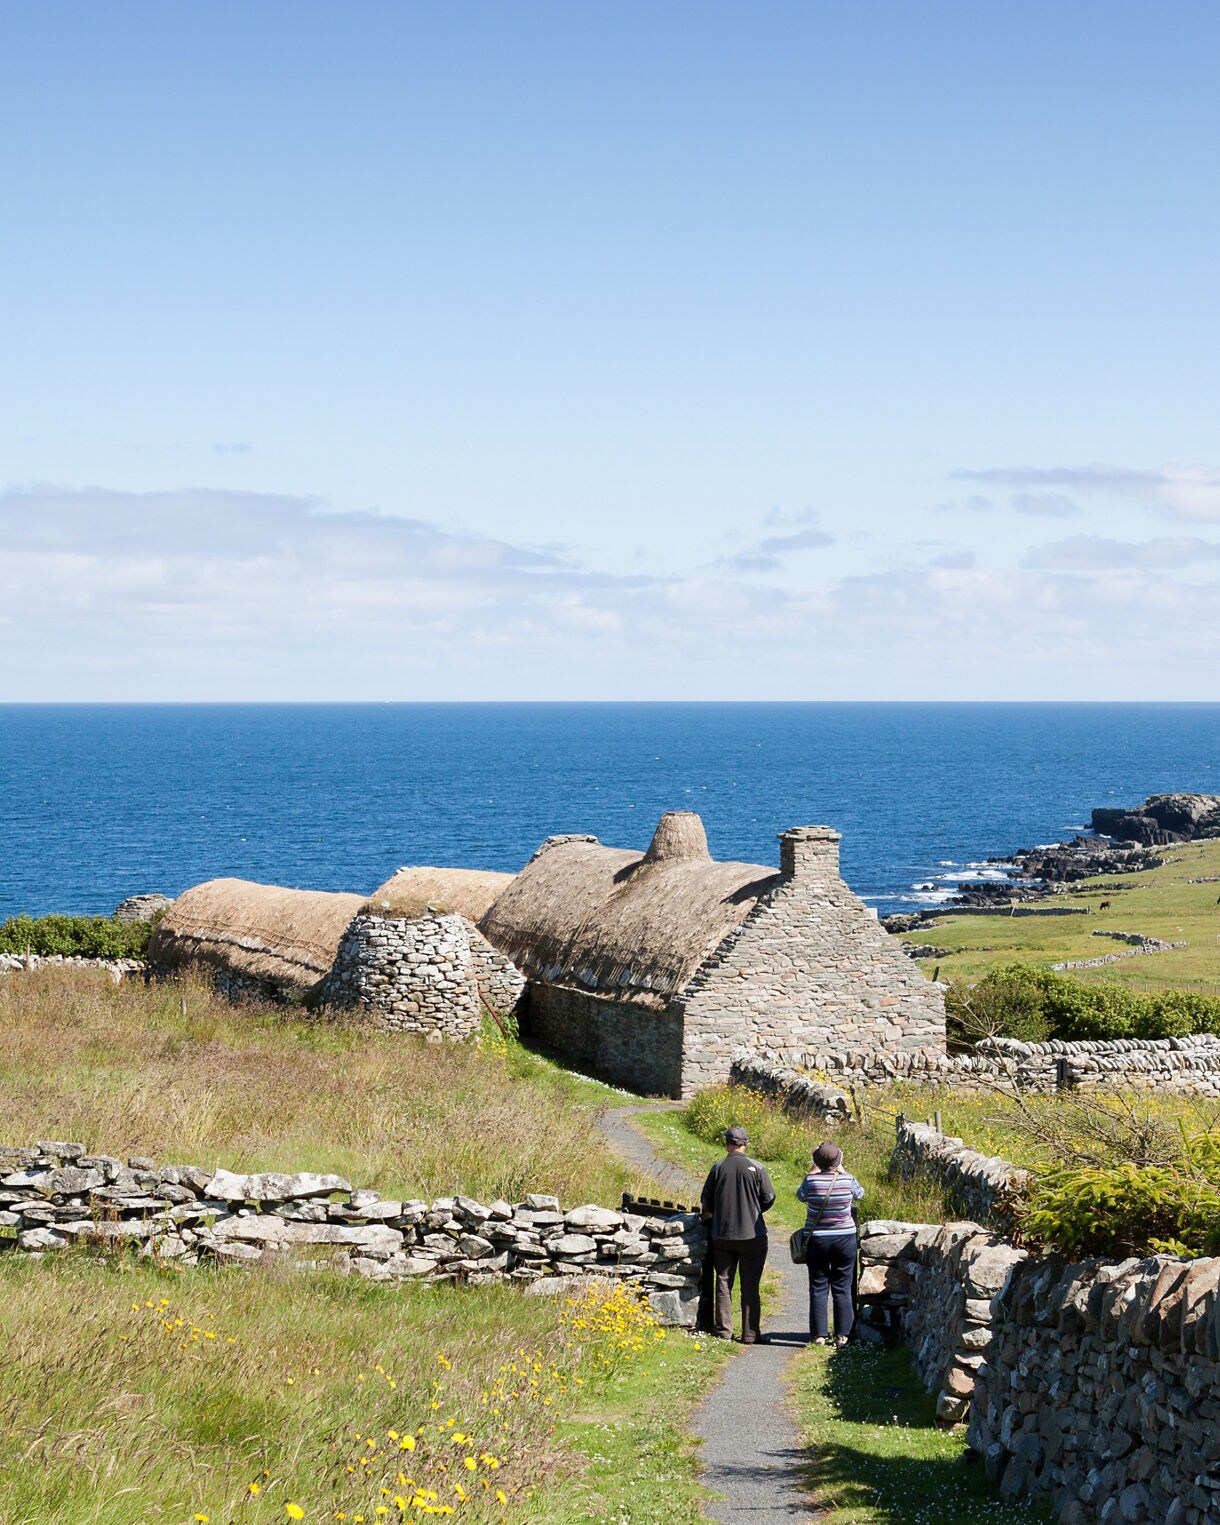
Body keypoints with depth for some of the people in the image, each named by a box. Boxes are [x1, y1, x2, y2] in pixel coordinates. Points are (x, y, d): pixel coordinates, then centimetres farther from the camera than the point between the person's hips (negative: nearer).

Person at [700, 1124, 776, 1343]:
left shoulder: (718, 1168, -5)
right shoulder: (755, 1167, -8)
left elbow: (706, 1200, 0)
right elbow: (769, 1198, -2)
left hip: (722, 1235, 1)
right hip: (752, 1234, -1)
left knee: (724, 1283, 11)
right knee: (750, 1286, 5)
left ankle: (723, 1330, 12)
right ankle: (751, 1333, 4)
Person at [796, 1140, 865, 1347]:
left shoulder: (811, 1180, -12)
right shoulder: (847, 1180, -9)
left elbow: (800, 1196, 8)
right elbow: (859, 1194, 12)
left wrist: (813, 1172, 12)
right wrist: (842, 1171, 16)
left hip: (817, 1240, -1)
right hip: (844, 1239, 1)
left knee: (818, 1288, 6)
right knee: (842, 1289, 8)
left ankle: (819, 1335, 6)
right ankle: (842, 1334, 8)